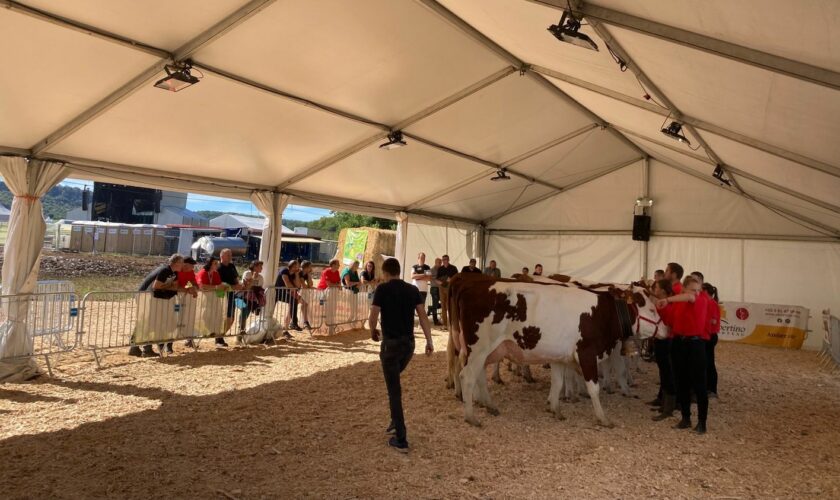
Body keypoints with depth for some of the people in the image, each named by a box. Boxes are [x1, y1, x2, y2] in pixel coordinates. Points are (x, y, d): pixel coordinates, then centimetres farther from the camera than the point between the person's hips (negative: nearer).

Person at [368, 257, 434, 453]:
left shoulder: (382, 289, -7)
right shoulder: (413, 289, 5)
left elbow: (373, 317, -9)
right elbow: (423, 316, 0)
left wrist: (373, 332, 12)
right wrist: (429, 341, 3)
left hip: (391, 343, -5)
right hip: (409, 343, 5)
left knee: (394, 390, 1)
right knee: (394, 380, 28)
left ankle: (401, 441, 4)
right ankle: (396, 421, 30)